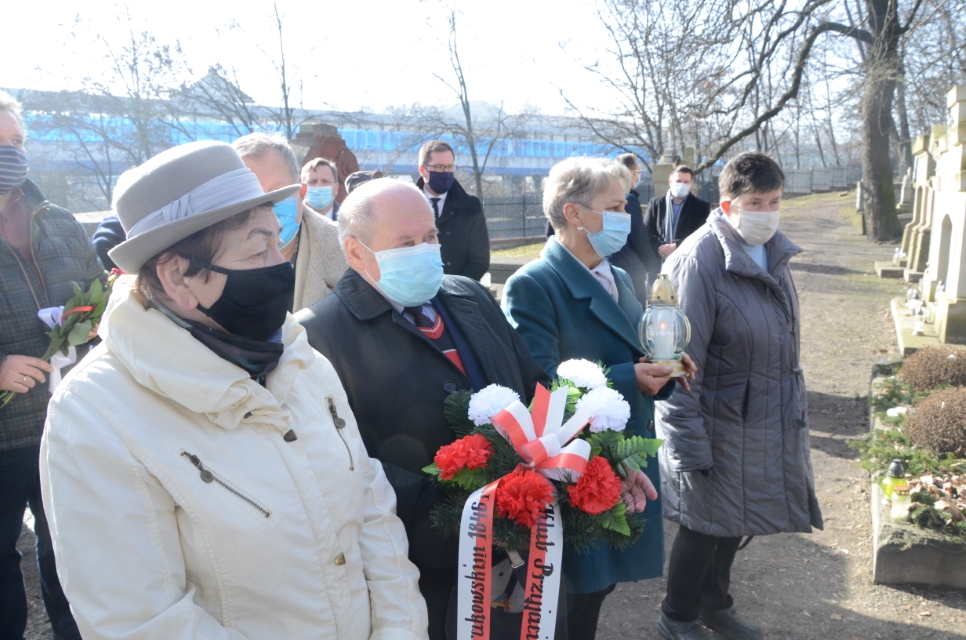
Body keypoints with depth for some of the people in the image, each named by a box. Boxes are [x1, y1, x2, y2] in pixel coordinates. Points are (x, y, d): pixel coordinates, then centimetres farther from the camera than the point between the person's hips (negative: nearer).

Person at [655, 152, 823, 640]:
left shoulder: (773, 252, 3)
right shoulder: (700, 260, -23)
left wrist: (792, 408, 16)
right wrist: (689, 443, -22)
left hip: (769, 423, 8)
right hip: (719, 422, -7)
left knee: (735, 520, 21)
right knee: (707, 522, 9)